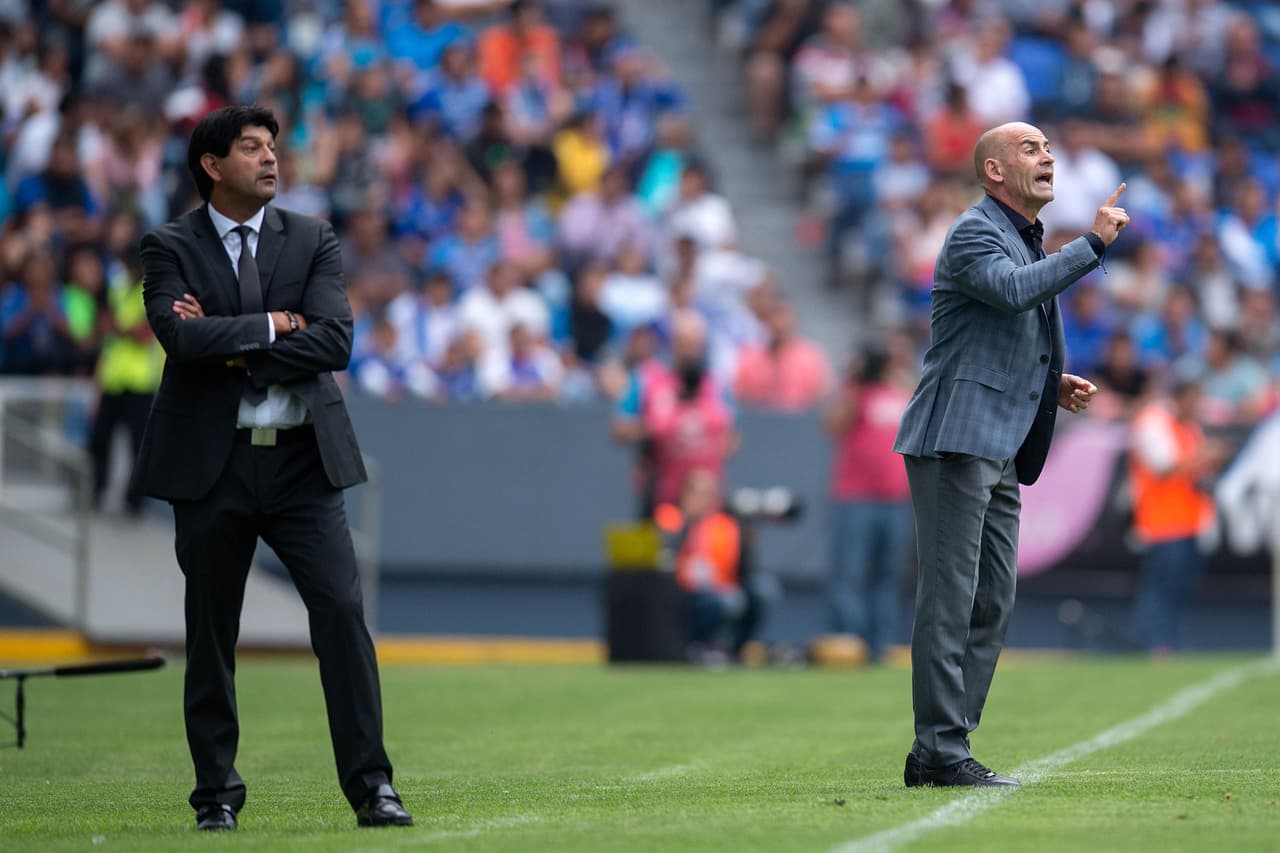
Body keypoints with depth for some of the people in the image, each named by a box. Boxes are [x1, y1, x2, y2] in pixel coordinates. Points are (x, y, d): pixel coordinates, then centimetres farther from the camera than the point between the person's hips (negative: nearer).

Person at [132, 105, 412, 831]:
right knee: (212, 634, 5)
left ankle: (371, 786, -6)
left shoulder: (313, 241, 6)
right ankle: (219, 795, 15)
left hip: (303, 461, 1)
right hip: (211, 464, -1)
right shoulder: (171, 247, 1)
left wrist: (232, 348, -12)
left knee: (343, 612, -8)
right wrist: (270, 326, -11)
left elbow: (335, 340, -8)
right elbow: (179, 334, -17)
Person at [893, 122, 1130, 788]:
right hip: (953, 441, -10)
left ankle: (935, 754, 9)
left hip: (999, 454, 10)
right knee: (950, 599, -10)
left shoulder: (1027, 240, 23)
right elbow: (1014, 290, -29)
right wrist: (1094, 243, -23)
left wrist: (1056, 385, 16)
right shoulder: (974, 233, -7)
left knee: (991, 607, 7)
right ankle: (942, 751, -11)